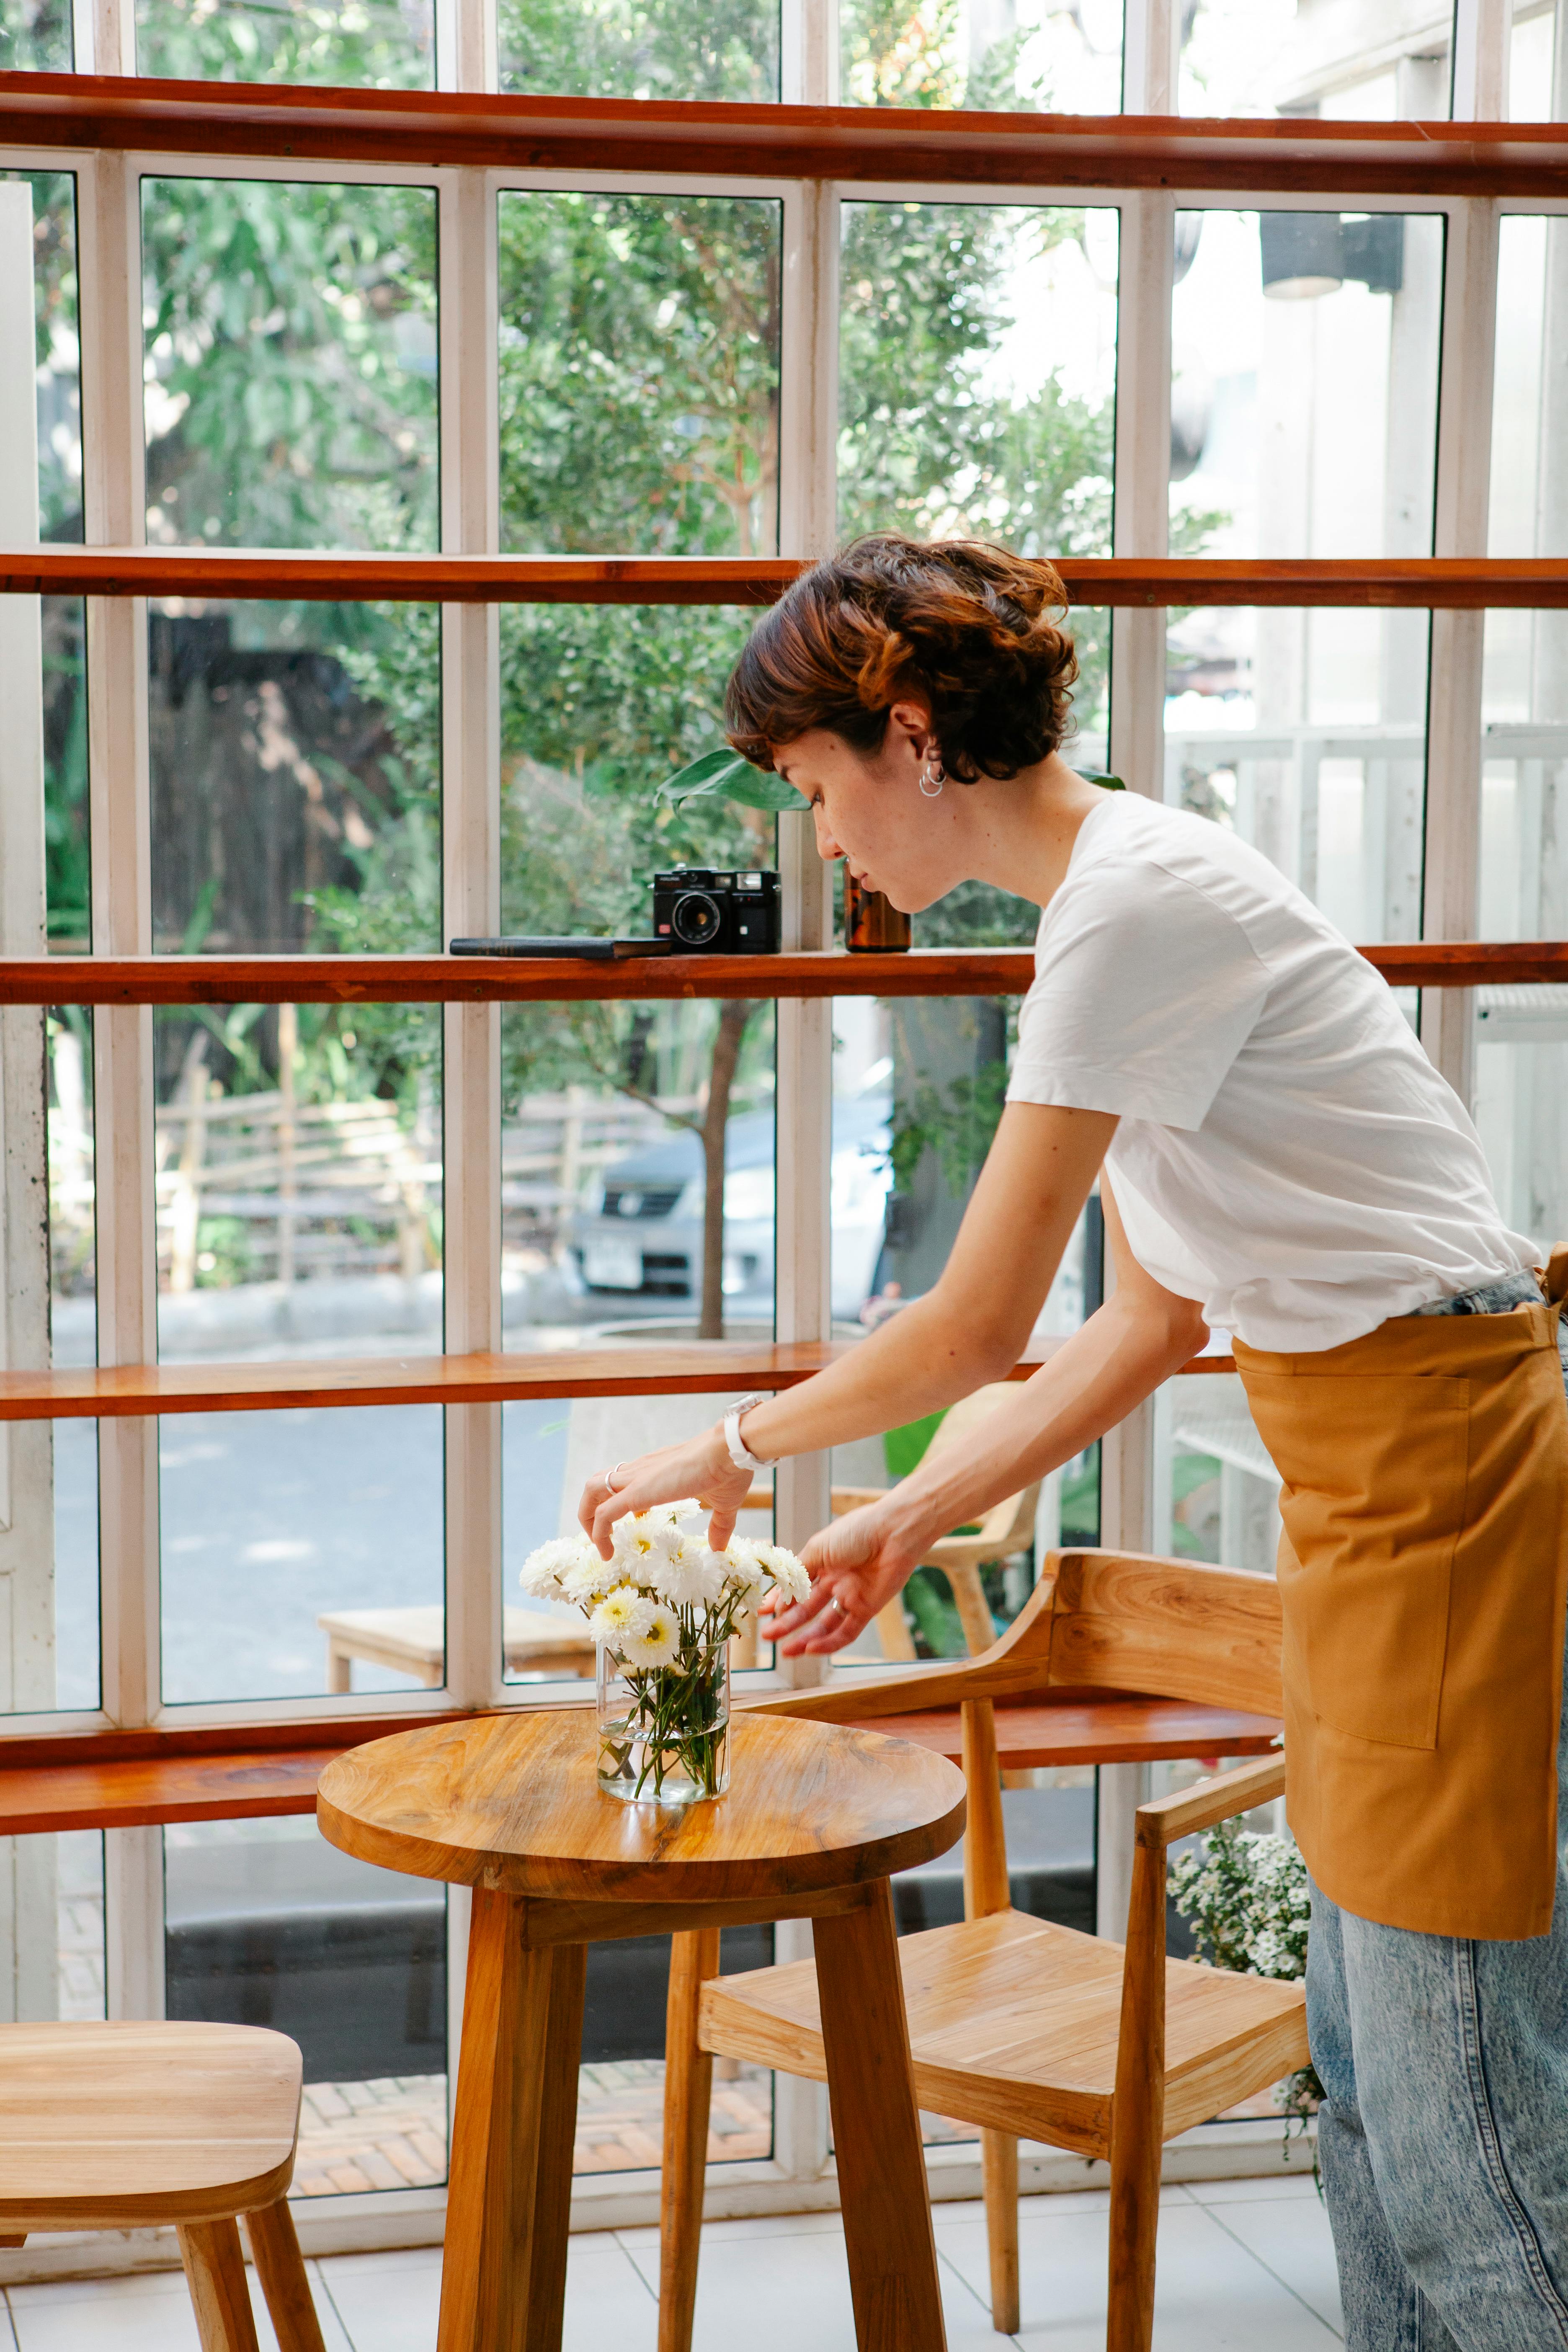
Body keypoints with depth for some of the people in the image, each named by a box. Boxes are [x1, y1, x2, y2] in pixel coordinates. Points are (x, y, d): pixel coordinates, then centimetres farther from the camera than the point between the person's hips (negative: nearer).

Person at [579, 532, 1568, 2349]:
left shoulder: (1135, 903, -17)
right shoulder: (1118, 894, 14)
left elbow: (979, 1327, -14)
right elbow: (1156, 1320, 17)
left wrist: (740, 1447, 2)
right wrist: (909, 1522, 14)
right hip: (1367, 1468, 10)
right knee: (1367, 2068, 14)